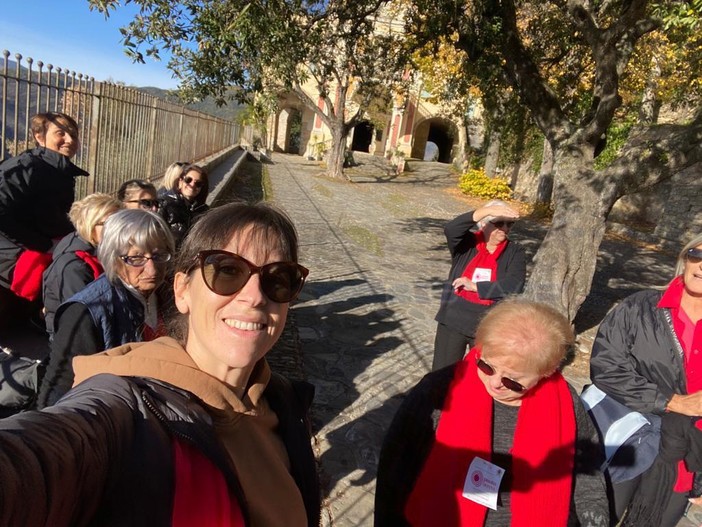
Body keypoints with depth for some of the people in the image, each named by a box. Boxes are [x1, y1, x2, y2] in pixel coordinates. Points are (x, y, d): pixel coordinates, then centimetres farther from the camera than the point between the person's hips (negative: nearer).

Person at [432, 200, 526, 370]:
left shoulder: (515, 252, -3)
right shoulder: (467, 244, -4)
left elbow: (514, 286, -17)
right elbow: (450, 229, -27)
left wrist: (475, 286, -21)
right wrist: (486, 210, -37)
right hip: (453, 321, 0)